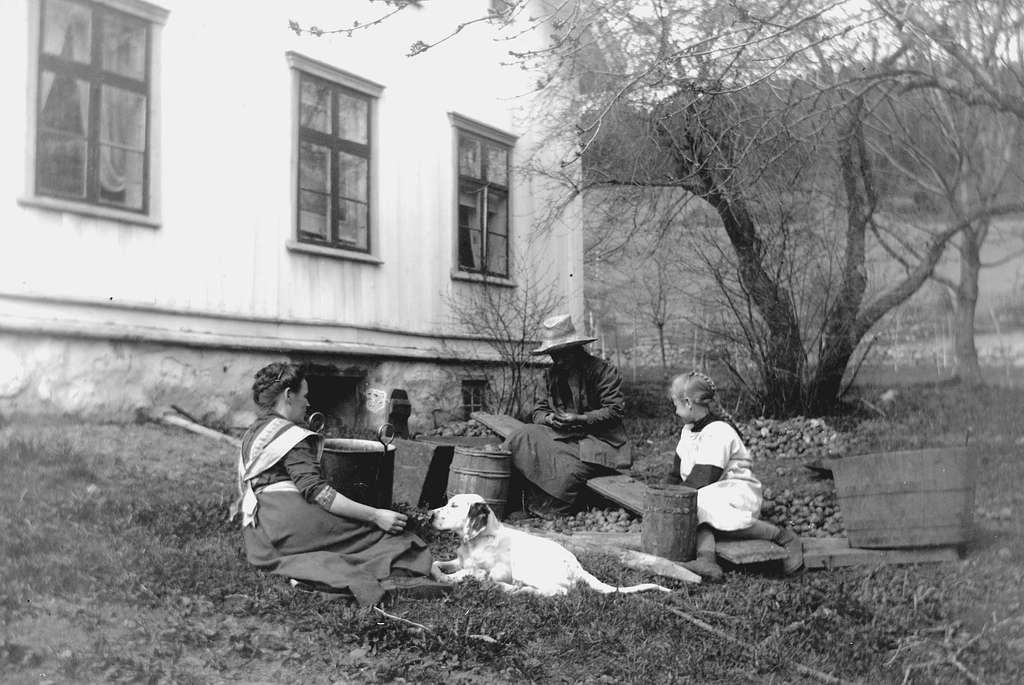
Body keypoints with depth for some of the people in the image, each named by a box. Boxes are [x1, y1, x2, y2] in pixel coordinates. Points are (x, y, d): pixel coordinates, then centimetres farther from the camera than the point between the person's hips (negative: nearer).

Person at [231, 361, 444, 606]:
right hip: (290, 520, -9)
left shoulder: (251, 434, 23)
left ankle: (308, 571, -22)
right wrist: (375, 516, -21)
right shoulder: (290, 436, -7)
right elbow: (316, 491, -18)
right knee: (380, 531, -7)